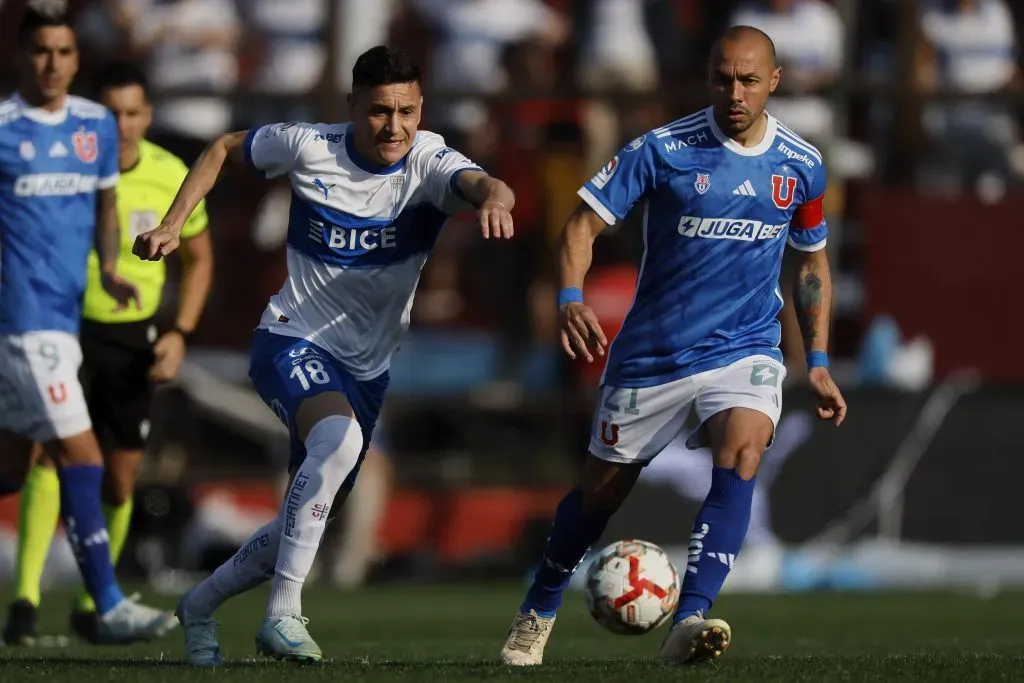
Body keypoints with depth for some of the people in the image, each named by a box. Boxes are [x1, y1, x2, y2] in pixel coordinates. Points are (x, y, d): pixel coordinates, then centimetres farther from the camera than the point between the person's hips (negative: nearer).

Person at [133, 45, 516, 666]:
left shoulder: (428, 164, -13)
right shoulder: (309, 147, -11)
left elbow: (479, 183, -37)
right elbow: (224, 149, 7)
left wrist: (492, 197, -61)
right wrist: (172, 226, -1)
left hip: (368, 365, 4)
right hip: (294, 339, -4)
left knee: (311, 517, 12)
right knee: (339, 439, -35)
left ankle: (202, 604, 38)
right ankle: (283, 615, -31)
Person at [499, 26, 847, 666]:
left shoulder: (802, 166, 0)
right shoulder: (663, 149, -11)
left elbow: (813, 261, 14)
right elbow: (585, 223, -11)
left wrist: (818, 361, 10)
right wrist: (571, 298, -30)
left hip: (746, 349, 1)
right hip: (652, 351, -1)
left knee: (742, 452, -28)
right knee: (603, 489, 10)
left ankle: (689, 621, -34)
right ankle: (537, 615, 35)